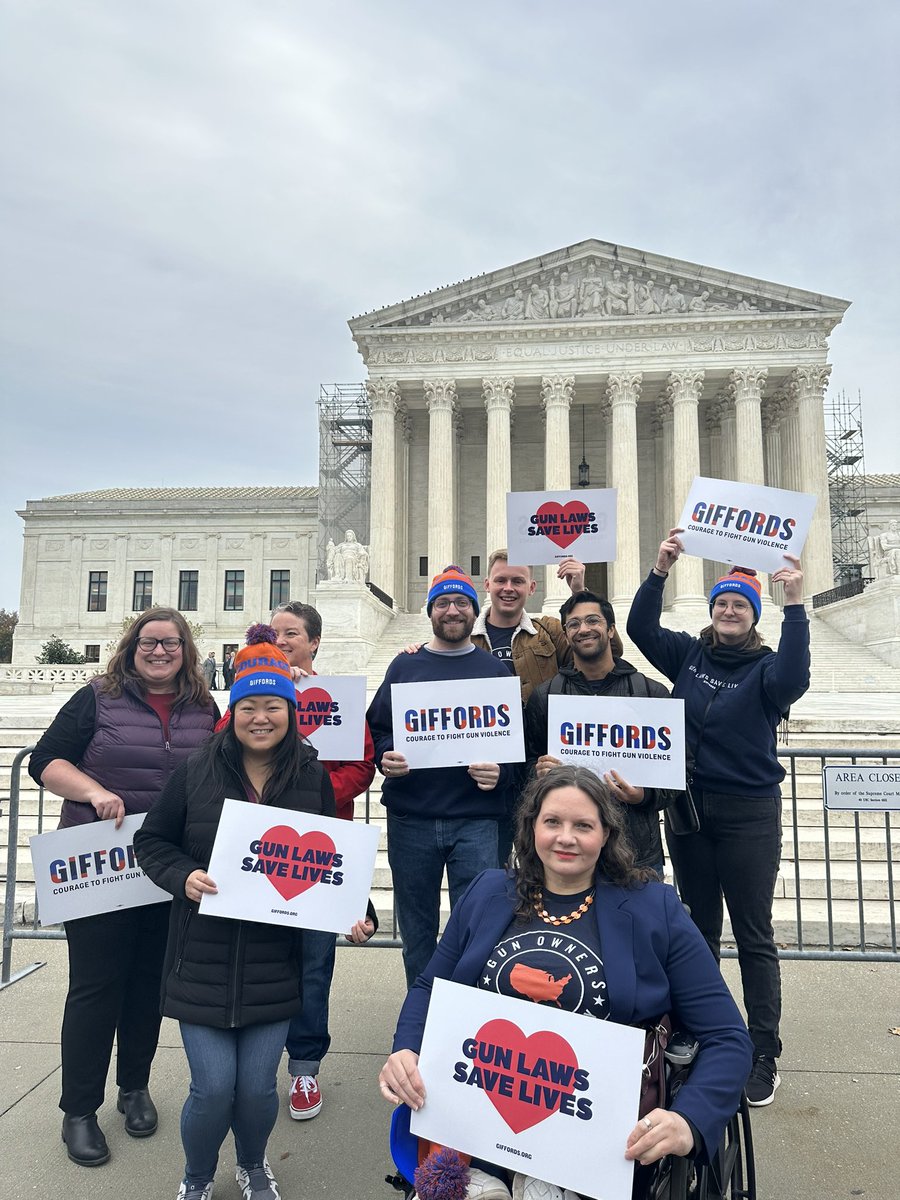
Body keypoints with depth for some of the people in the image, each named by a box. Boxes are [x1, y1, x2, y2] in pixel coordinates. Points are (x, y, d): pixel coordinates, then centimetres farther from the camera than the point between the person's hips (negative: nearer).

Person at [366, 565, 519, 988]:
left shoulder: (495, 670, 7)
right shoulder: (404, 666, 10)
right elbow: (376, 729, 9)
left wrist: (501, 772, -15)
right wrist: (385, 758, -12)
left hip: (476, 819, -1)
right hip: (410, 816, 2)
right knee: (416, 930, 13)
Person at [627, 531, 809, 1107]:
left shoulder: (764, 666, -6)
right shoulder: (688, 654, 4)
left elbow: (793, 679, -27)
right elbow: (640, 627, -6)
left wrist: (796, 604, -32)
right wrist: (661, 570, -16)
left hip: (749, 813, -3)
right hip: (689, 806, 4)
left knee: (754, 936, 3)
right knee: (699, 927, 16)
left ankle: (765, 1056, 15)